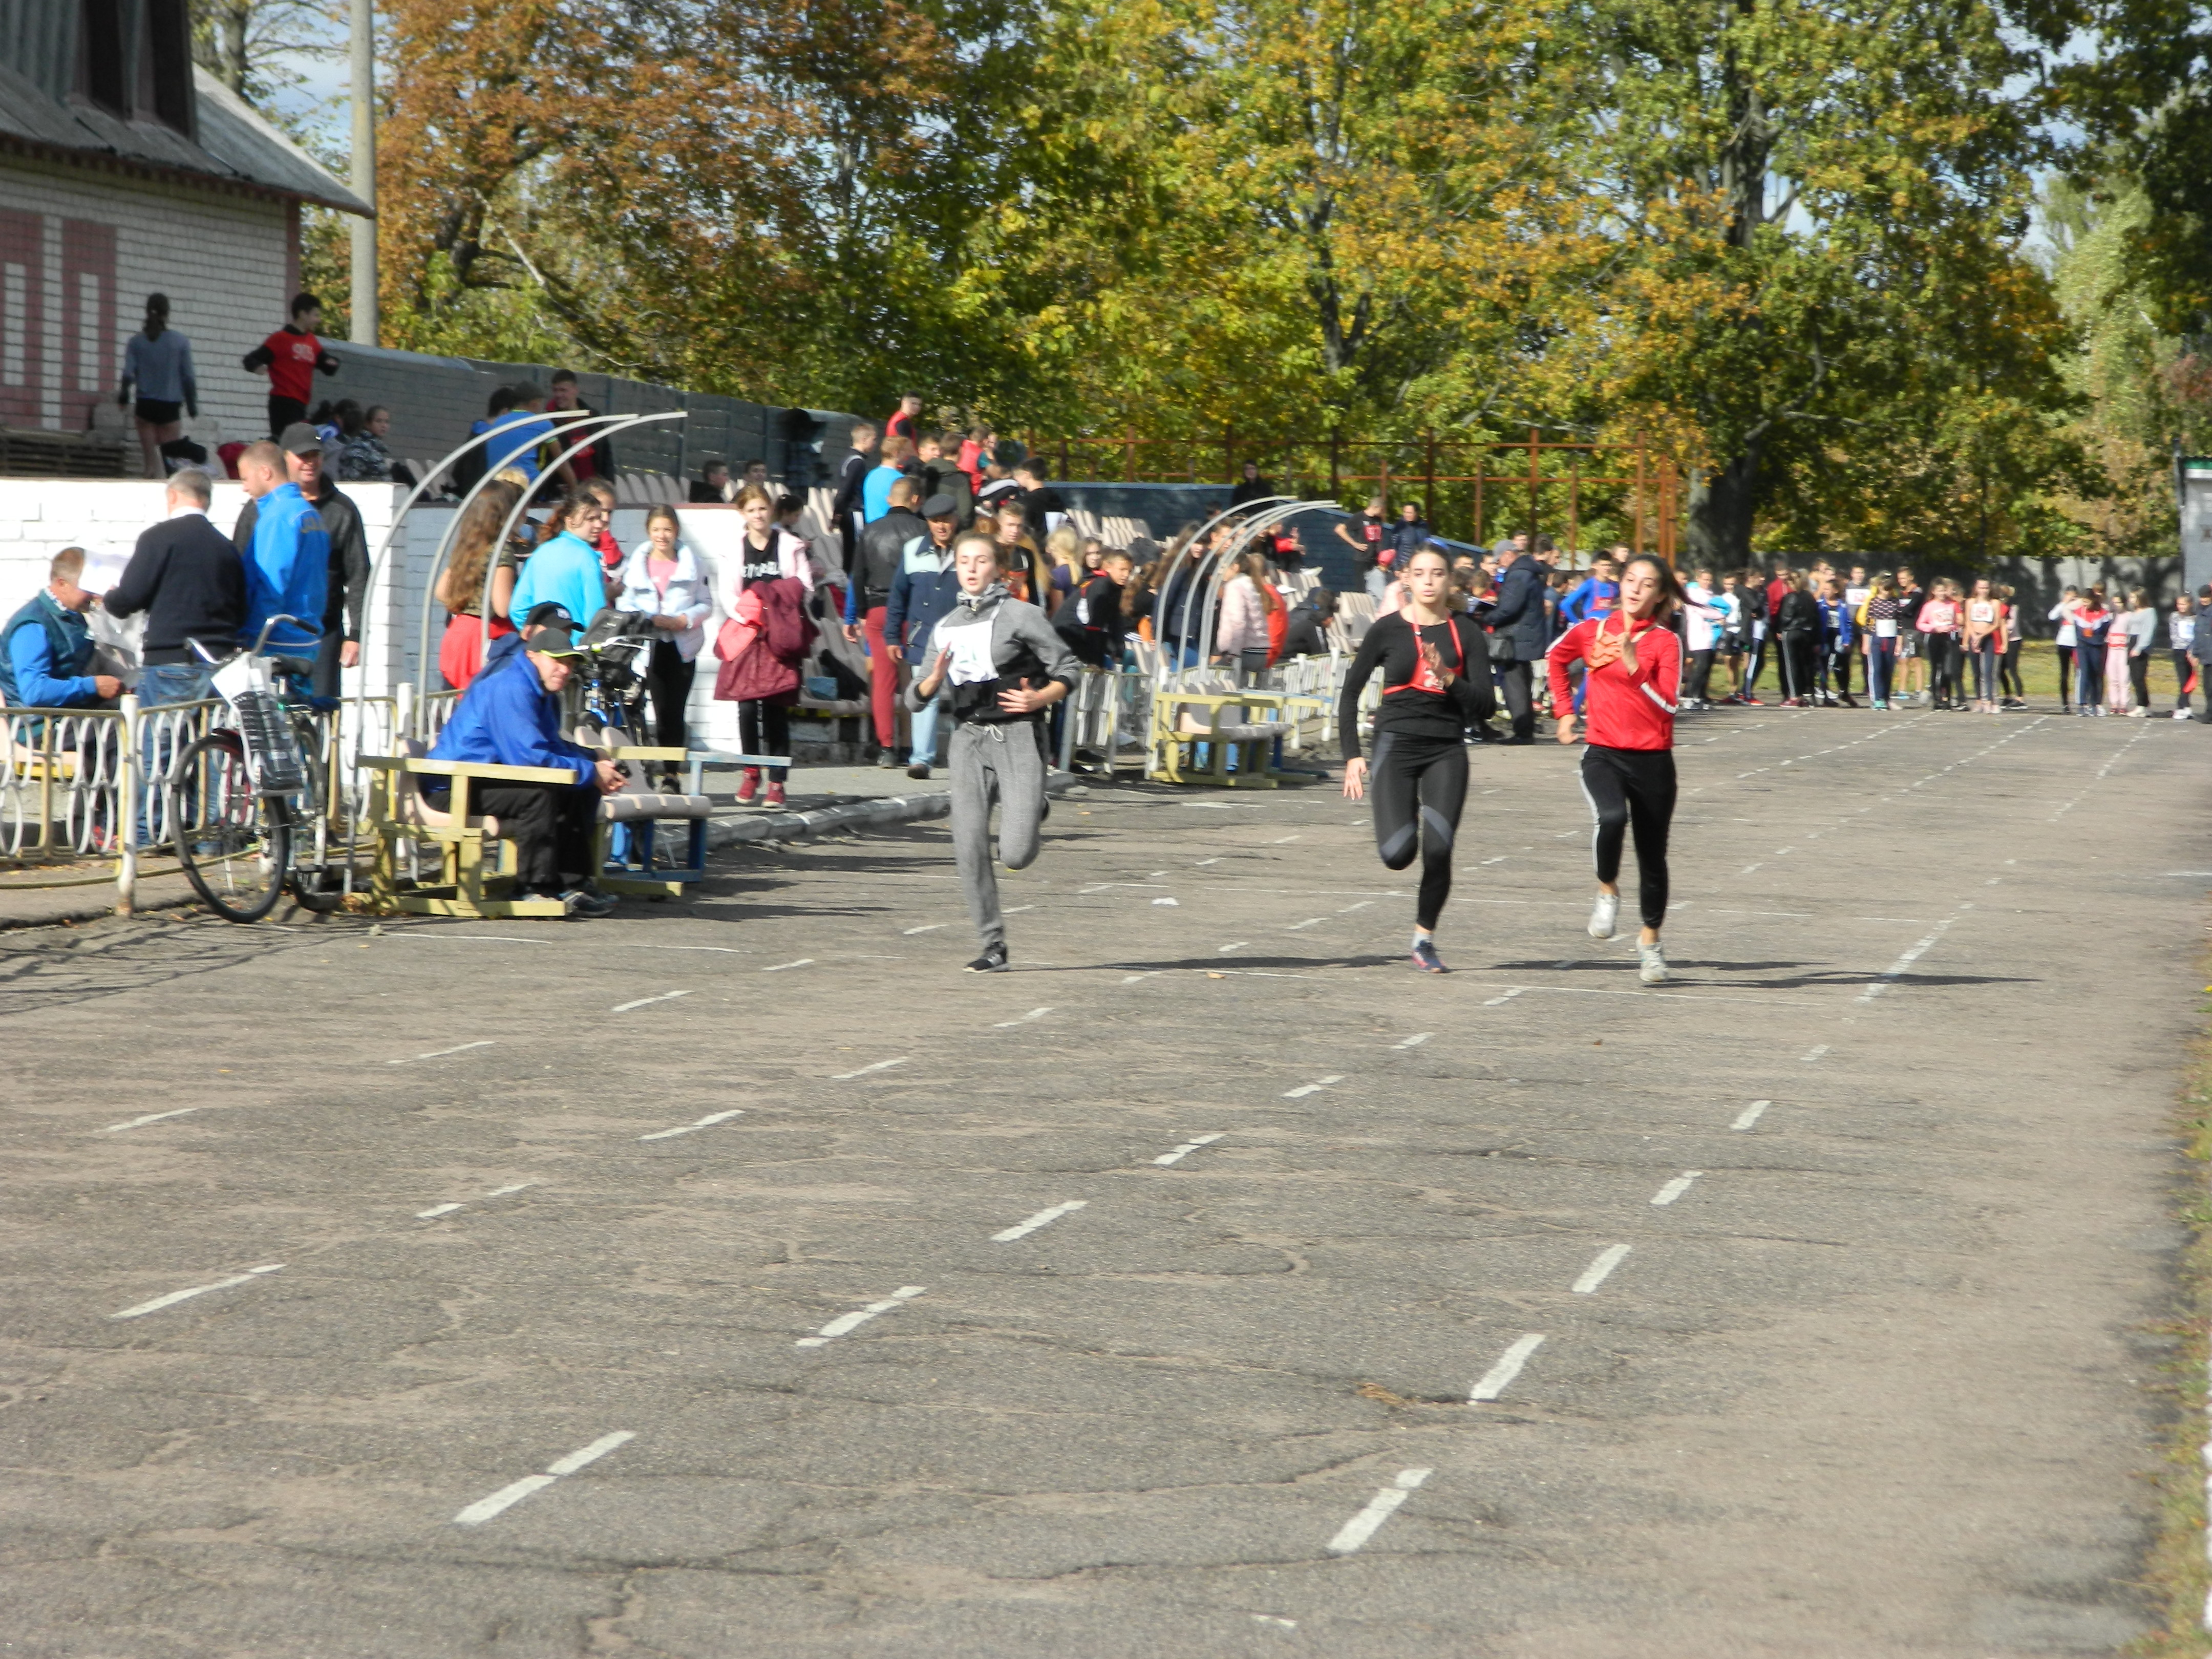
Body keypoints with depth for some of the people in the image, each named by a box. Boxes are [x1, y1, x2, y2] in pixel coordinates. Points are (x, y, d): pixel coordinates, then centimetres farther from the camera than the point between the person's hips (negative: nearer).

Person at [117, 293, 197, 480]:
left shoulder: (137, 341, 1)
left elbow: (128, 374, -3)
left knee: (151, 459, 6)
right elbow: (188, 376, -2)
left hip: (146, 405, 2)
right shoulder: (181, 342, -2)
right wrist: (192, 404, 10)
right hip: (171, 407, -1)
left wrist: (123, 395, 16)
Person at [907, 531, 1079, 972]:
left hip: (1017, 735, -4)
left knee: (1015, 853, -12)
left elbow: (1067, 669, 0)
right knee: (969, 849, -6)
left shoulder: (1020, 615, -1)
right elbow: (915, 700, 13)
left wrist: (1039, 699, -18)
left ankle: (1033, 812, 25)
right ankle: (993, 947, 4)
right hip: (968, 737, 4)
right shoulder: (945, 628, 13)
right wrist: (933, 680, -9)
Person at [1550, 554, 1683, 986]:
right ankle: (1607, 892, -4)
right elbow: (1556, 658, 25)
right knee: (1612, 818, -31)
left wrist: (1635, 668, -23)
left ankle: (1650, 941, 28)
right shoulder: (1591, 631, 3)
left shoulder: (1666, 642, -2)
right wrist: (1565, 712, 21)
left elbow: (1668, 705, -13)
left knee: (1652, 855, 8)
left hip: (1652, 760, 0)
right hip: (1603, 754, 0)